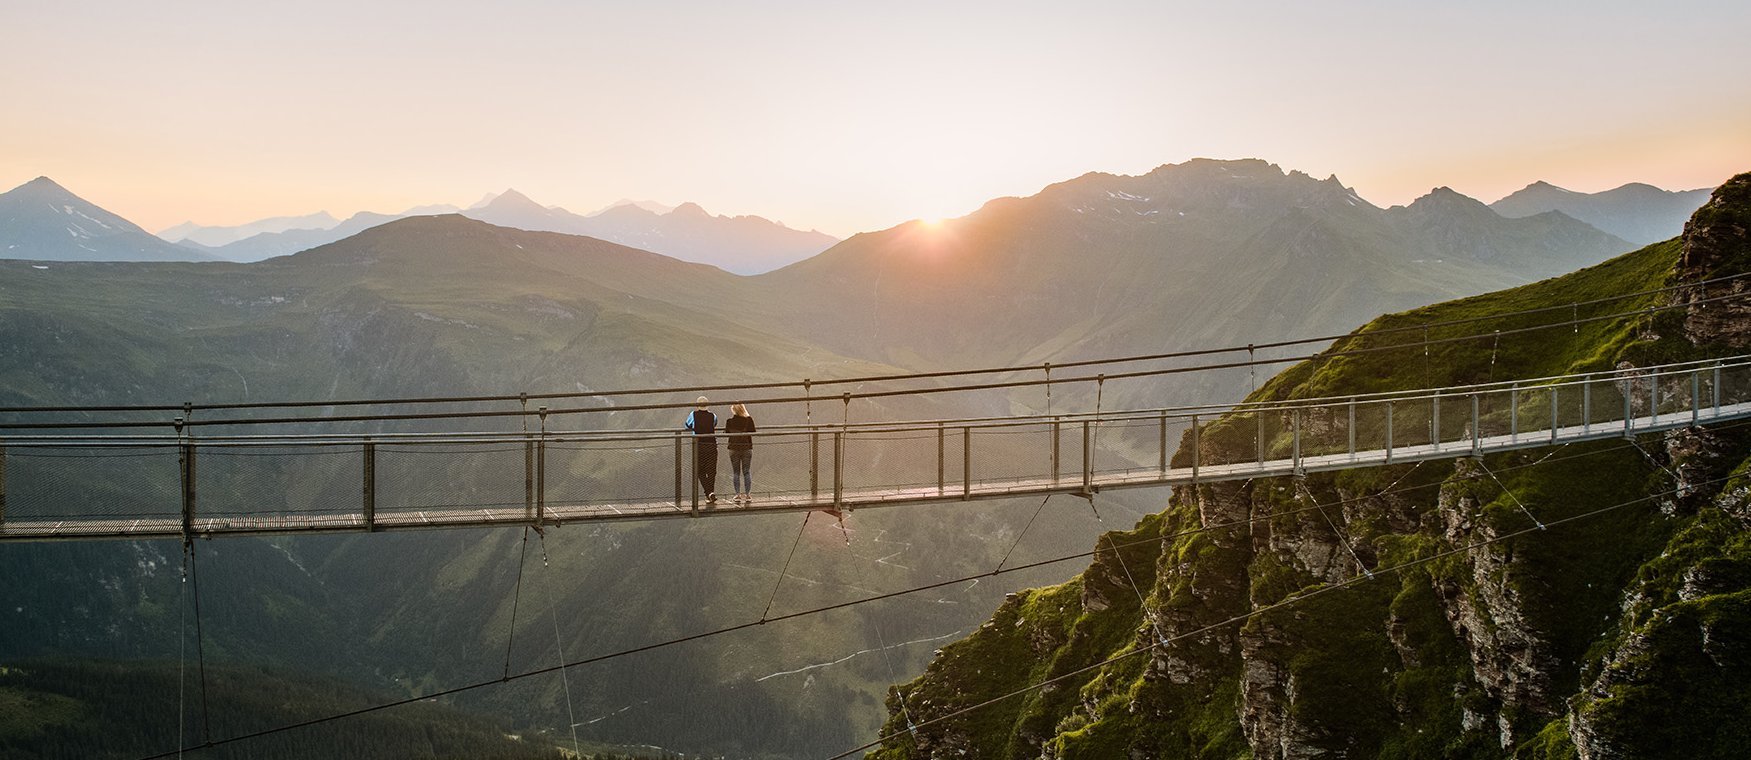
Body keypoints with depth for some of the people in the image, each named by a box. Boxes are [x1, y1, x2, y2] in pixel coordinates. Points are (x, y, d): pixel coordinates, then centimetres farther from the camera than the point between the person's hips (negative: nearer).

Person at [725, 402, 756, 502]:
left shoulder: (730, 421, -7)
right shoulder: (749, 420, -8)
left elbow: (726, 433, 3)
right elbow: (753, 432, -2)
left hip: (734, 448, 0)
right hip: (747, 448, 0)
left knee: (736, 473, 8)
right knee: (746, 472, 6)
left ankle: (738, 494, 3)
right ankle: (748, 494, 3)